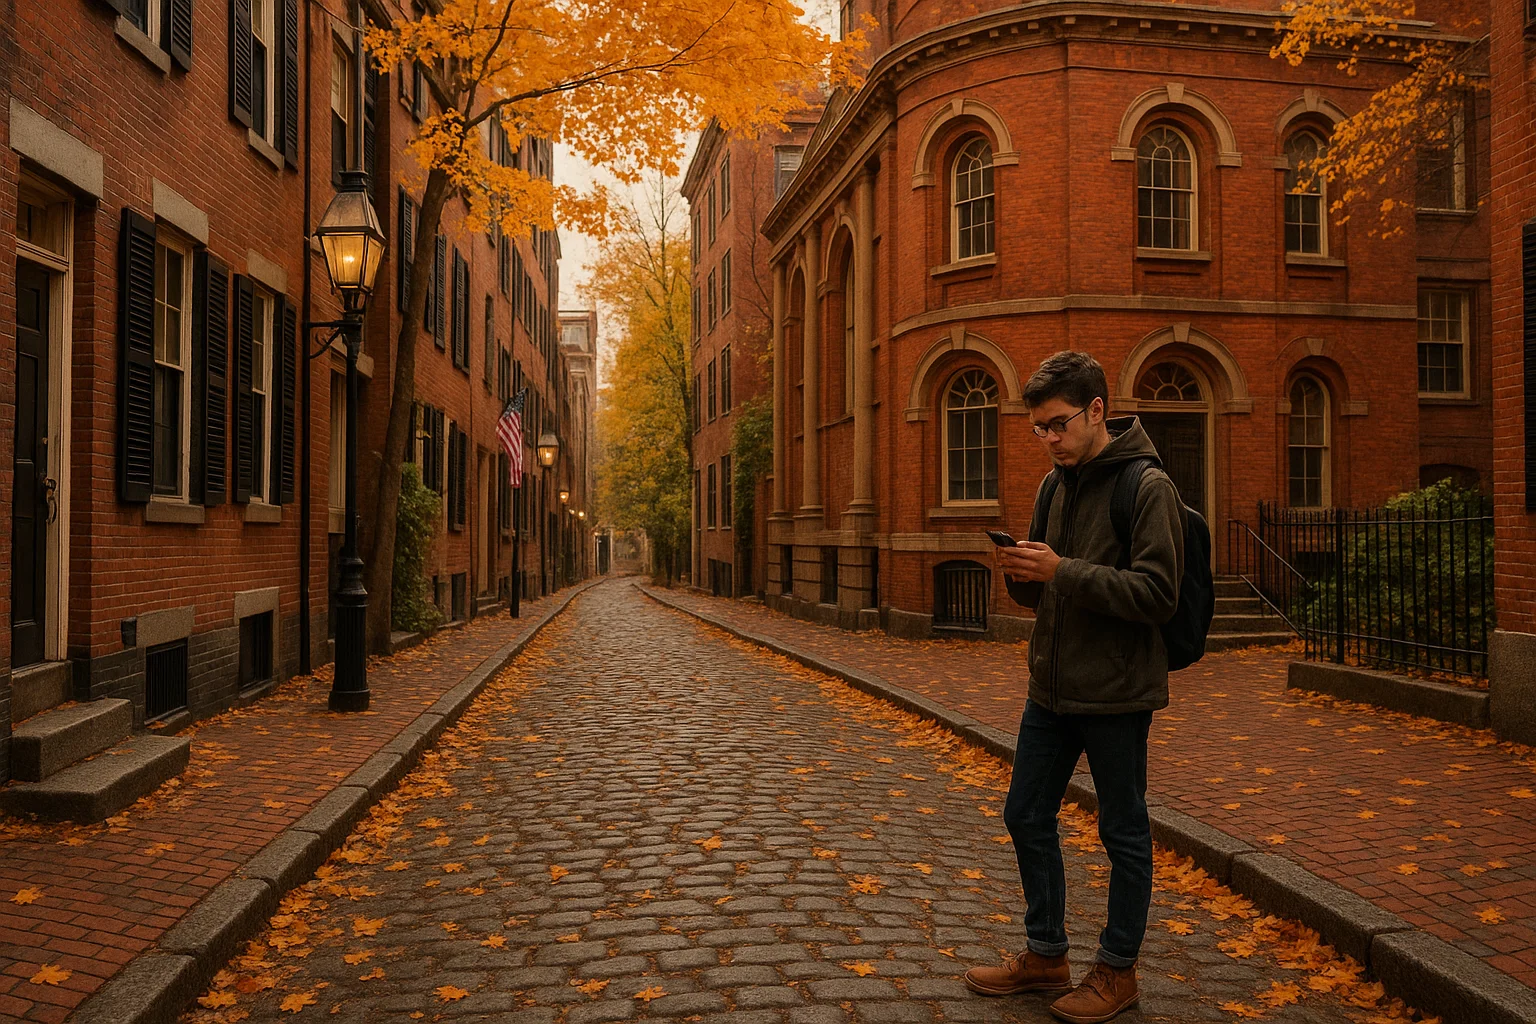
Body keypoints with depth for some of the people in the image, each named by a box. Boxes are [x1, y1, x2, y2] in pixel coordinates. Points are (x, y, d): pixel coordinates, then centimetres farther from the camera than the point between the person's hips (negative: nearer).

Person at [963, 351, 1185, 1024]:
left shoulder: (1147, 487, -12)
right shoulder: (1056, 485, 10)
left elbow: (1157, 595, -20)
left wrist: (1064, 571, -25)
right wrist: (1023, 575, -8)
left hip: (1115, 694, -8)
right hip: (1050, 689, 8)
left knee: (1123, 835, 8)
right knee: (1026, 818, 14)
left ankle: (1118, 970, 25)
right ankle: (1045, 955, 31)